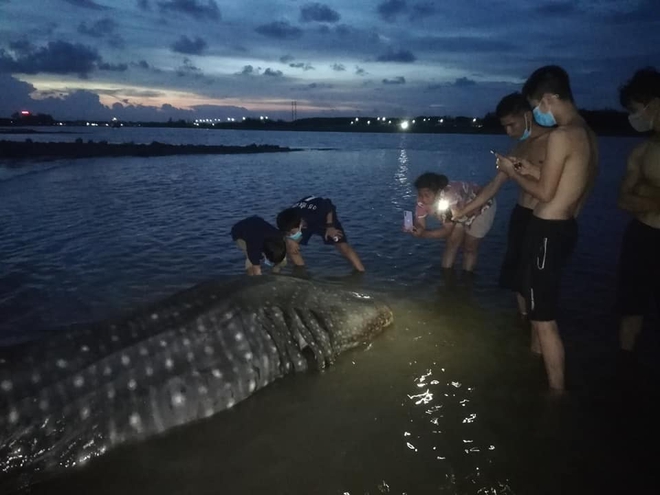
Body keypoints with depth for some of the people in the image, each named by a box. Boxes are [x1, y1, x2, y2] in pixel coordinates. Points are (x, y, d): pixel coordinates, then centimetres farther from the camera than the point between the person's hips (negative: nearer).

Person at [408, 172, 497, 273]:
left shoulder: (450, 197, -45)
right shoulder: (423, 200, -27)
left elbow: (447, 231, -38)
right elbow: (420, 225, -24)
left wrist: (423, 234, -50)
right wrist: (413, 229, -46)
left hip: (482, 207, -5)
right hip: (461, 211, 5)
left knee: (470, 247, 1)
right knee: (452, 243, 0)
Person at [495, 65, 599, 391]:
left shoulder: (561, 135, -18)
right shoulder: (588, 135, 11)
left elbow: (544, 193, -16)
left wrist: (512, 172, -2)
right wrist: (533, 170, 14)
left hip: (547, 231, -10)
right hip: (565, 228, 10)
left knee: (544, 319, -1)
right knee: (539, 309, 27)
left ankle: (558, 392, 9)